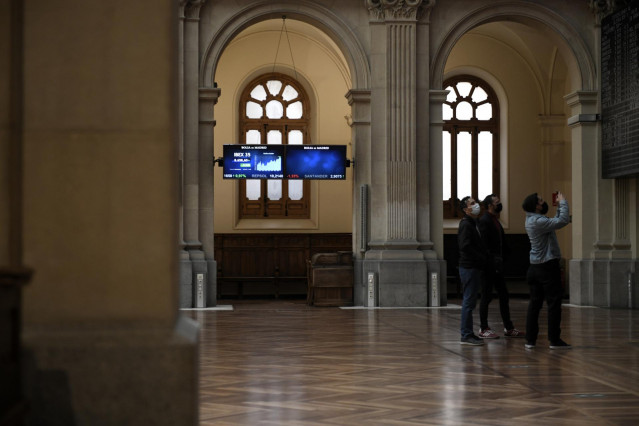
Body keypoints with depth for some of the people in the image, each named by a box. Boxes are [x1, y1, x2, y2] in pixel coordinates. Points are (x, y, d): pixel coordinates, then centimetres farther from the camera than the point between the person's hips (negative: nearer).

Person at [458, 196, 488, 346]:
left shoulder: (473, 224, 18)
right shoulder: (466, 225, -13)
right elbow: (466, 247, -22)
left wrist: (485, 257, 5)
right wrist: (483, 259, -14)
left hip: (475, 267, 10)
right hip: (469, 267, -10)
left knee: (469, 301, 12)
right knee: (469, 302, -8)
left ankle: (468, 333, 18)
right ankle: (466, 335, -5)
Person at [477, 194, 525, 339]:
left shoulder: (495, 221, 17)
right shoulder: (484, 221, -12)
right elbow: (484, 244, -19)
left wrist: (502, 258, 7)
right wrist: (490, 262, -19)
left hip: (497, 266, 9)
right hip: (489, 266, -9)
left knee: (504, 296, 11)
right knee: (486, 297, -2)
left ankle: (508, 328, 18)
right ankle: (483, 329, 5)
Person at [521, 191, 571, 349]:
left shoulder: (533, 220, 13)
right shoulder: (538, 221, -19)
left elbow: (555, 222, 22)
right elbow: (563, 221, -25)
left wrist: (559, 206, 16)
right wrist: (563, 202, -12)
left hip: (535, 267, 10)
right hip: (547, 266, -10)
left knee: (535, 303, 9)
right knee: (554, 303, -3)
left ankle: (530, 339, 10)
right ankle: (555, 340, 0)